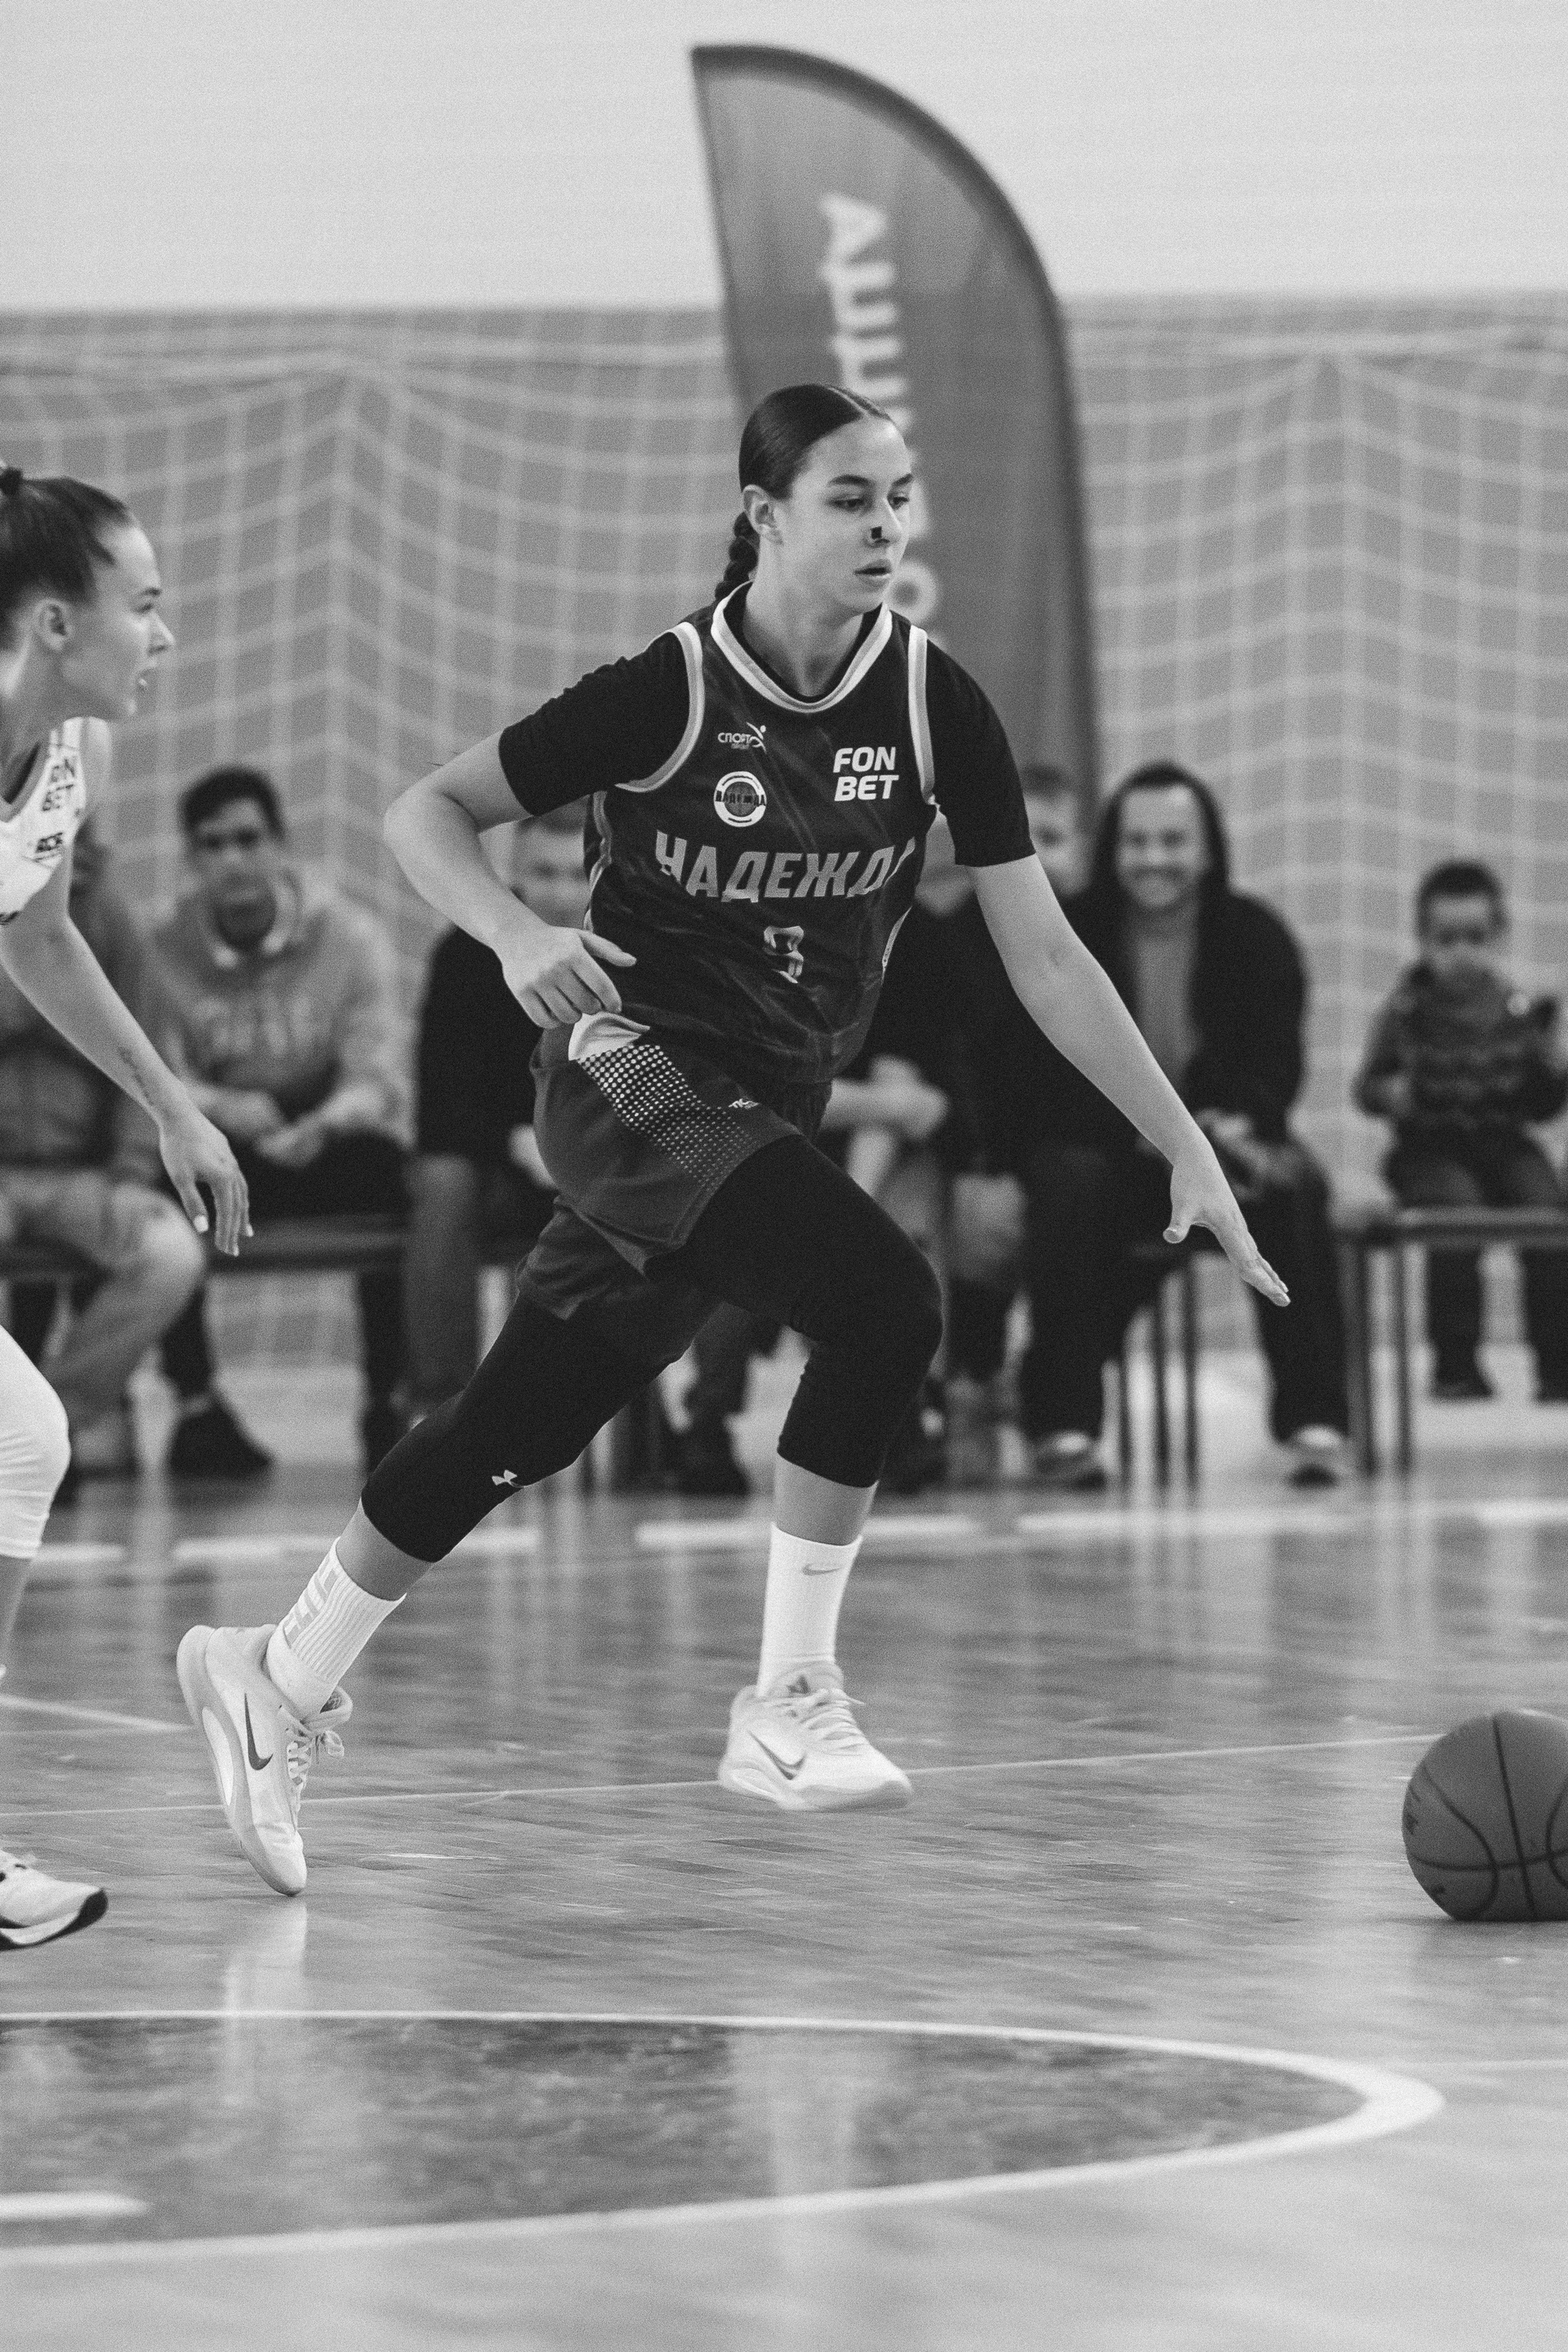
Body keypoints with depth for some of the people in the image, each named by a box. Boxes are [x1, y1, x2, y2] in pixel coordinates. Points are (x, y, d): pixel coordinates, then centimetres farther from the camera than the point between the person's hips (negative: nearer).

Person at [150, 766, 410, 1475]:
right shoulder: (166, 952, -1)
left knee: (386, 1169, -34)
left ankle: (388, 1401, -19)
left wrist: (324, 1124, -35)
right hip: (221, 1161, 0)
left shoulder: (348, 938, -2)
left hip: (327, 1150, 0)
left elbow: (376, 1081, -12)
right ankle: (195, 1403, -19)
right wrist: (222, 1108, -34)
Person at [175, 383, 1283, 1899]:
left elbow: (1042, 956, -2)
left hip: (766, 1114, 5)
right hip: (630, 1076, -5)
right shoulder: (670, 691, -14)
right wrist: (517, 937, -27)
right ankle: (787, 1705, -16)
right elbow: (423, 815, -7)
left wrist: (1185, 1148, -7)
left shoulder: (932, 704, -4)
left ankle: (279, 1682, 28)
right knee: (885, 1303, -27)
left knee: (519, 1431, 10)